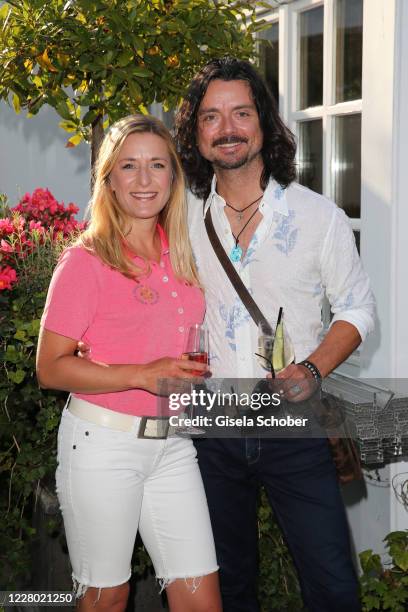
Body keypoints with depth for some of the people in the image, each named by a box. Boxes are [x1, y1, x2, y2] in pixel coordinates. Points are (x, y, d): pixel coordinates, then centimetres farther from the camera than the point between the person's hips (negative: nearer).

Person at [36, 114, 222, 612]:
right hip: (103, 442, -5)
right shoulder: (85, 261, -8)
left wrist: (196, 371, 7)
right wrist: (142, 376, -21)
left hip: (172, 444, 5)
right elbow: (50, 368, -11)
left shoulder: (180, 254, 9)